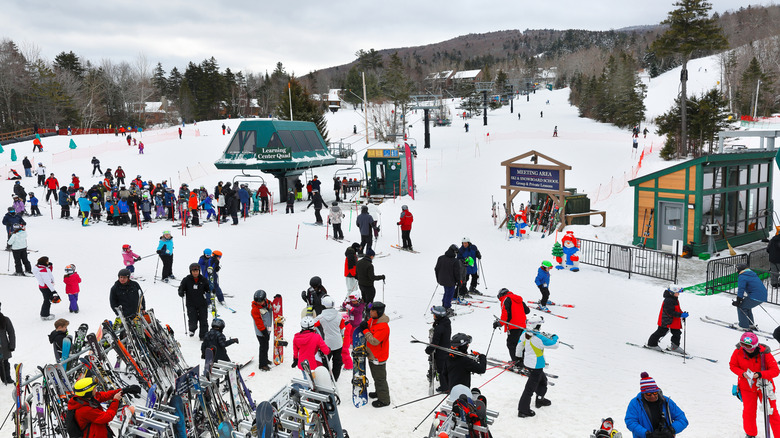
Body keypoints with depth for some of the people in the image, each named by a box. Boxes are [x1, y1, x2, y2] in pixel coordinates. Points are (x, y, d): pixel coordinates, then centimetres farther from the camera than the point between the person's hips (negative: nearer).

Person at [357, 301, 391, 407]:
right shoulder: (372, 320, -1)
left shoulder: (383, 327, -28)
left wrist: (365, 331, -26)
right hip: (372, 355, 9)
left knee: (380, 378, 5)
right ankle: (379, 392, 45)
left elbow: (374, 341, -30)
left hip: (378, 357, -9)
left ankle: (384, 400, 19)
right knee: (376, 376, 26)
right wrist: (365, 325, -7)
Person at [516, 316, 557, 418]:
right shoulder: (539, 338, -29)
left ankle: (540, 400, 48)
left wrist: (518, 356, 27)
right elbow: (554, 345, -19)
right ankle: (523, 410, 7)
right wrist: (555, 337, 3)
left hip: (527, 362, 9)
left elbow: (519, 345, 8)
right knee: (530, 388, 1)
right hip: (536, 366, -9)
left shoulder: (525, 333, -6)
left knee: (542, 380, 30)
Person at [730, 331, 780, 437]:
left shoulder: (764, 353, -23)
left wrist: (760, 374, -33)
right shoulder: (738, 352, -17)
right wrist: (742, 373, -21)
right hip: (747, 387, 2)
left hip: (764, 386, -2)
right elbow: (732, 365, -2)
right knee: (748, 412, 11)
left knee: (771, 412, 5)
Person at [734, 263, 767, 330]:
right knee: (747, 306, 26)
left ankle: (744, 326, 3)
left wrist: (738, 301, -11)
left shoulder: (742, 277, -7)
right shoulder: (753, 274, 22)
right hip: (763, 297, 9)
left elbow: (741, 289, -15)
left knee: (741, 307, 4)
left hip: (755, 297, -9)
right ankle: (751, 324, 29)